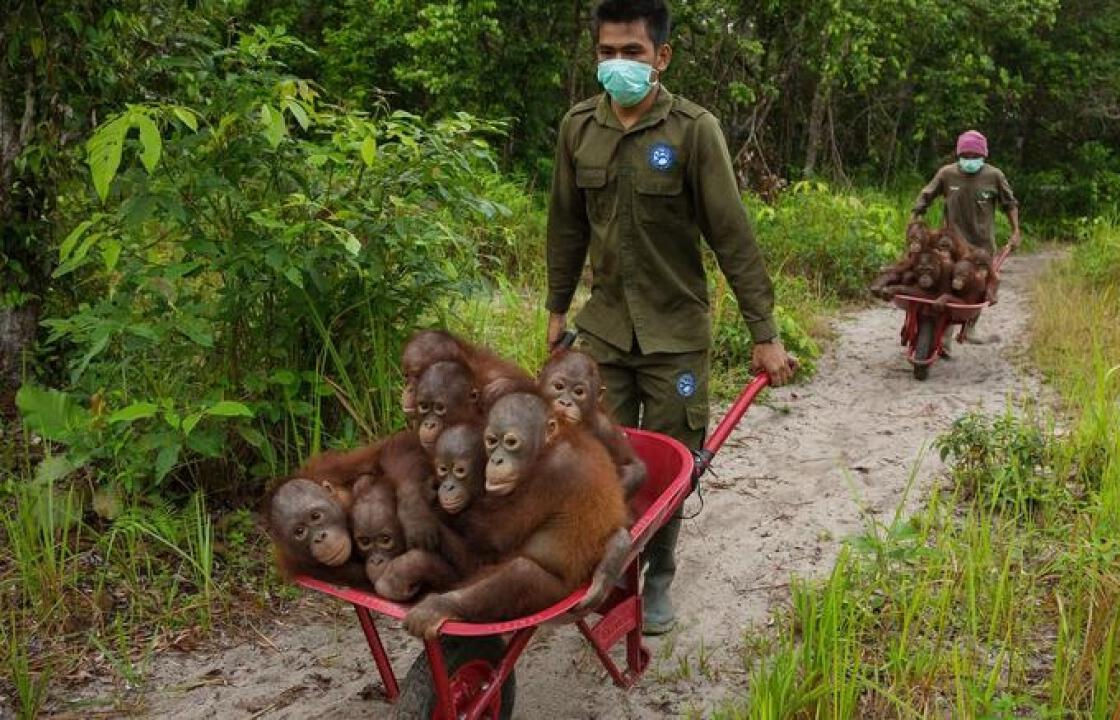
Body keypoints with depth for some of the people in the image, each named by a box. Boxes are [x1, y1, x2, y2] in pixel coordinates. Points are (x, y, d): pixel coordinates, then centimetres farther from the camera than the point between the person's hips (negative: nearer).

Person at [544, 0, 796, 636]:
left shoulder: (694, 130, -11)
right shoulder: (578, 127, 1)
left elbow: (733, 236, -11)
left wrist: (765, 332, -11)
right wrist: (558, 309, 15)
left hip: (676, 332, -3)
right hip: (605, 327, 3)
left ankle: (657, 581, 27)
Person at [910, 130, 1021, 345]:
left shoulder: (994, 176, -4)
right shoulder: (946, 174, -6)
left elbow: (1010, 203, 8)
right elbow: (925, 197, 4)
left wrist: (1016, 231, 4)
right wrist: (913, 221, 1)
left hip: (983, 244, 2)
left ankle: (970, 329, 28)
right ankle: (944, 338, -1)